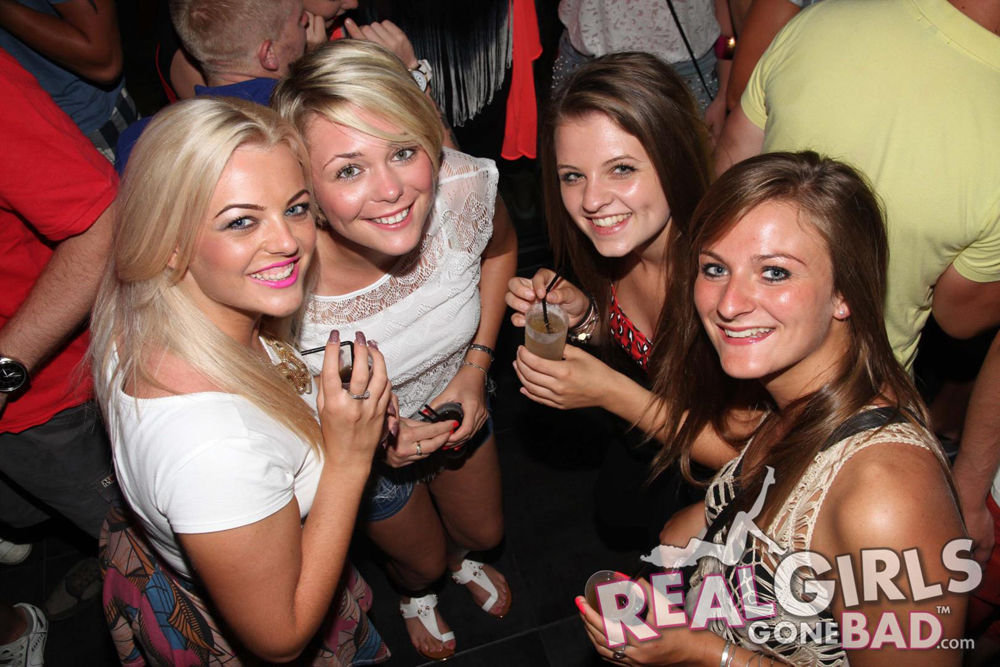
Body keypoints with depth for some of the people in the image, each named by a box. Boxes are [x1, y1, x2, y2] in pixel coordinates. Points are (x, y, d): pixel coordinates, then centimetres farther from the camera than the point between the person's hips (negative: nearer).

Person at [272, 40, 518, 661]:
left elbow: (500, 249, -7)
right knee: (421, 559, 28)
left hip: (456, 401, 3)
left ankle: (460, 555, 71)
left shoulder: (463, 187, -34)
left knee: (484, 531, 30)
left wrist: (475, 365, -13)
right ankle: (417, 593, 69)